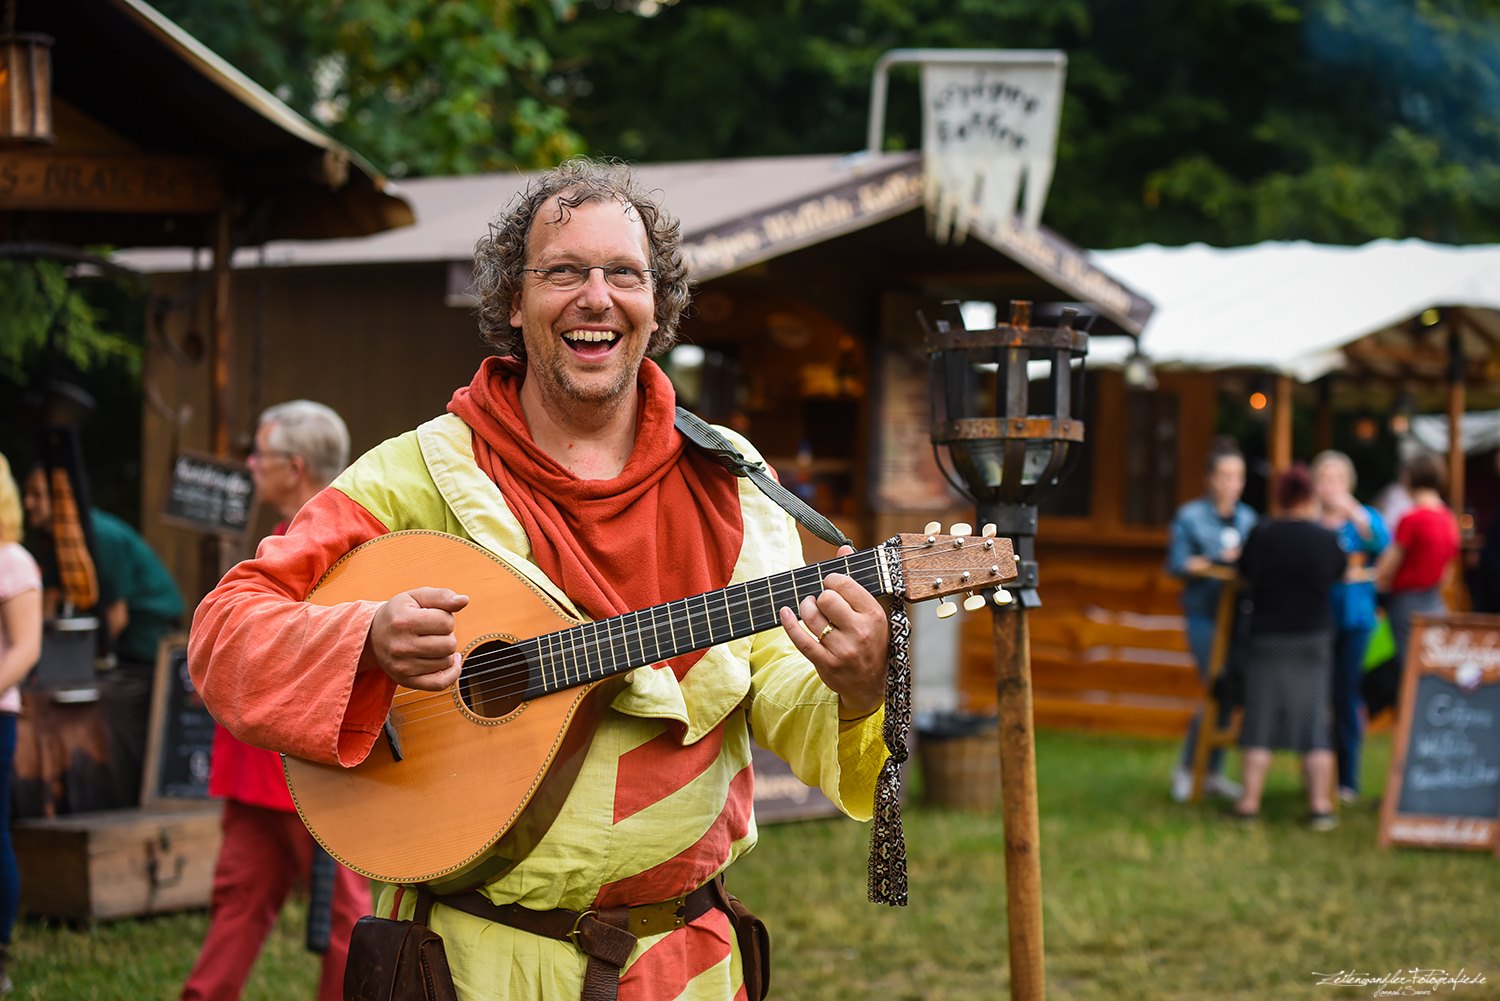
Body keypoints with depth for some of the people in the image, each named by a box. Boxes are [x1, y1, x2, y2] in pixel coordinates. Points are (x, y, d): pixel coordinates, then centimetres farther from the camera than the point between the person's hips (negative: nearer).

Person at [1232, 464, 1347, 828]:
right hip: (1313, 638, 0)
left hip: (1266, 638, 0)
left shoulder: (1261, 535, -10)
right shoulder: (1327, 539, -9)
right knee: (1314, 720, 6)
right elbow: (1341, 573, 7)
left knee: (1261, 719, 6)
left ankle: (1250, 802, 4)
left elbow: (1245, 575, 2)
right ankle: (1320, 804, 4)